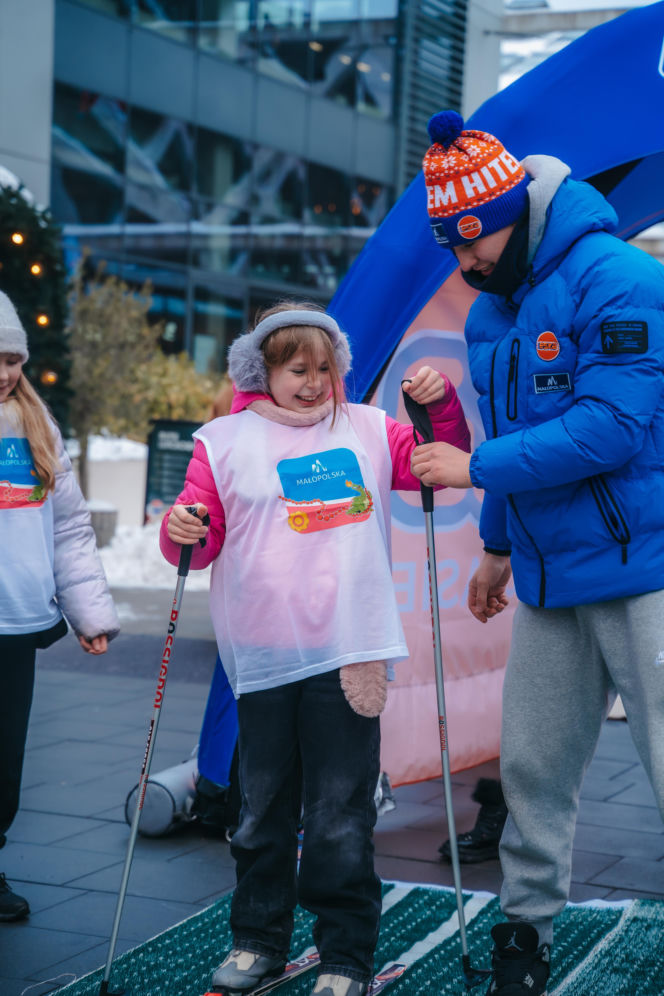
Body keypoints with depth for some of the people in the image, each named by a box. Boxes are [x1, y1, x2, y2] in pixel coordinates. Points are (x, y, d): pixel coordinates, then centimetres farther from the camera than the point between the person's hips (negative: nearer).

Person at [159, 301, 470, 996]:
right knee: (263, 806, 11)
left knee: (341, 815, 1)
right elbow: (205, 539, 4)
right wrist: (182, 531, -18)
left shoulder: (367, 431, 10)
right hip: (264, 658, 1)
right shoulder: (224, 441, 6)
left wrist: (440, 405, -2)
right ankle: (258, 939, 27)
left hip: (347, 652, 0)